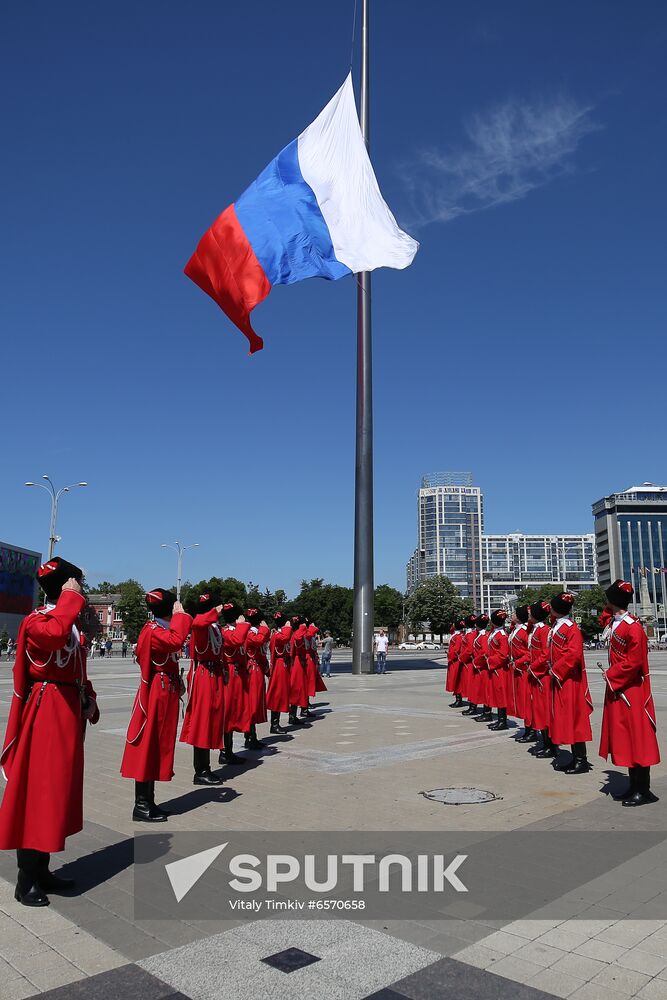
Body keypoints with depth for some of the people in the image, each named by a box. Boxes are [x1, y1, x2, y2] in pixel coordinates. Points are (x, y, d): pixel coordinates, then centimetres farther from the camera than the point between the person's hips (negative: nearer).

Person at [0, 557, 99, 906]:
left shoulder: (69, 622, 14)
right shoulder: (37, 620, -15)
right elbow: (56, 635, -41)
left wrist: (88, 700, 11)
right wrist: (70, 597, -29)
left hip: (68, 711, 10)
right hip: (47, 714, -10)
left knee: (58, 790, 16)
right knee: (37, 791, -1)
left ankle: (41, 871, 29)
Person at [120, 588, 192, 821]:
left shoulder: (161, 629, 14)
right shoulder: (152, 631, -18)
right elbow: (176, 641, -38)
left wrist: (177, 681, 2)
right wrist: (180, 615, -26)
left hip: (165, 694, 10)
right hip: (156, 695, -10)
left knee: (158, 746, 14)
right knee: (148, 746, -3)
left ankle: (148, 801, 23)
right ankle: (141, 806, 5)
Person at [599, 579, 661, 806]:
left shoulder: (633, 627, -19)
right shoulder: (615, 623, 7)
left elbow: (633, 662, -20)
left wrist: (611, 675, -12)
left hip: (631, 690, -9)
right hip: (618, 689, 9)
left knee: (636, 737, -1)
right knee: (624, 737, 14)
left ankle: (643, 791, 9)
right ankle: (634, 785, 24)